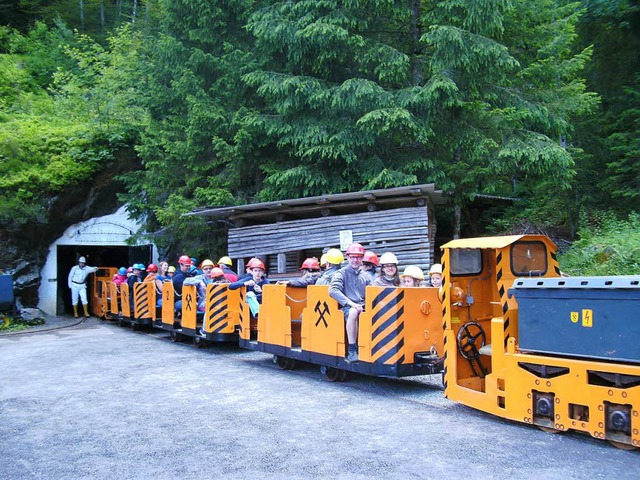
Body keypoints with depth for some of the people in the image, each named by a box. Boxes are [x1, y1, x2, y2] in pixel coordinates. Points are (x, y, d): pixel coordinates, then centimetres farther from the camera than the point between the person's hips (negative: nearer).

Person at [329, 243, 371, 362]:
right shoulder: (341, 273, 5)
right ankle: (352, 350, -31)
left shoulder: (365, 276, 19)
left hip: (363, 307, 4)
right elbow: (333, 290, -11)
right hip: (347, 307, -4)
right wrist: (351, 303, -20)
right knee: (353, 312, -38)